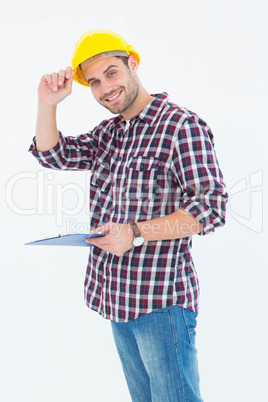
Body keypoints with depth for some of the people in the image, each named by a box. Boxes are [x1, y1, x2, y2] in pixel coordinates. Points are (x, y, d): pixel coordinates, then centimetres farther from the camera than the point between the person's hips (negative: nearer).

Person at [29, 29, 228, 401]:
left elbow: (211, 207, -18)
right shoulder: (108, 132, 13)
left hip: (161, 299, -7)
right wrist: (47, 104, -1)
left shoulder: (182, 126, -12)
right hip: (118, 298, 8)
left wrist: (136, 233, -24)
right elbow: (53, 155, 14)